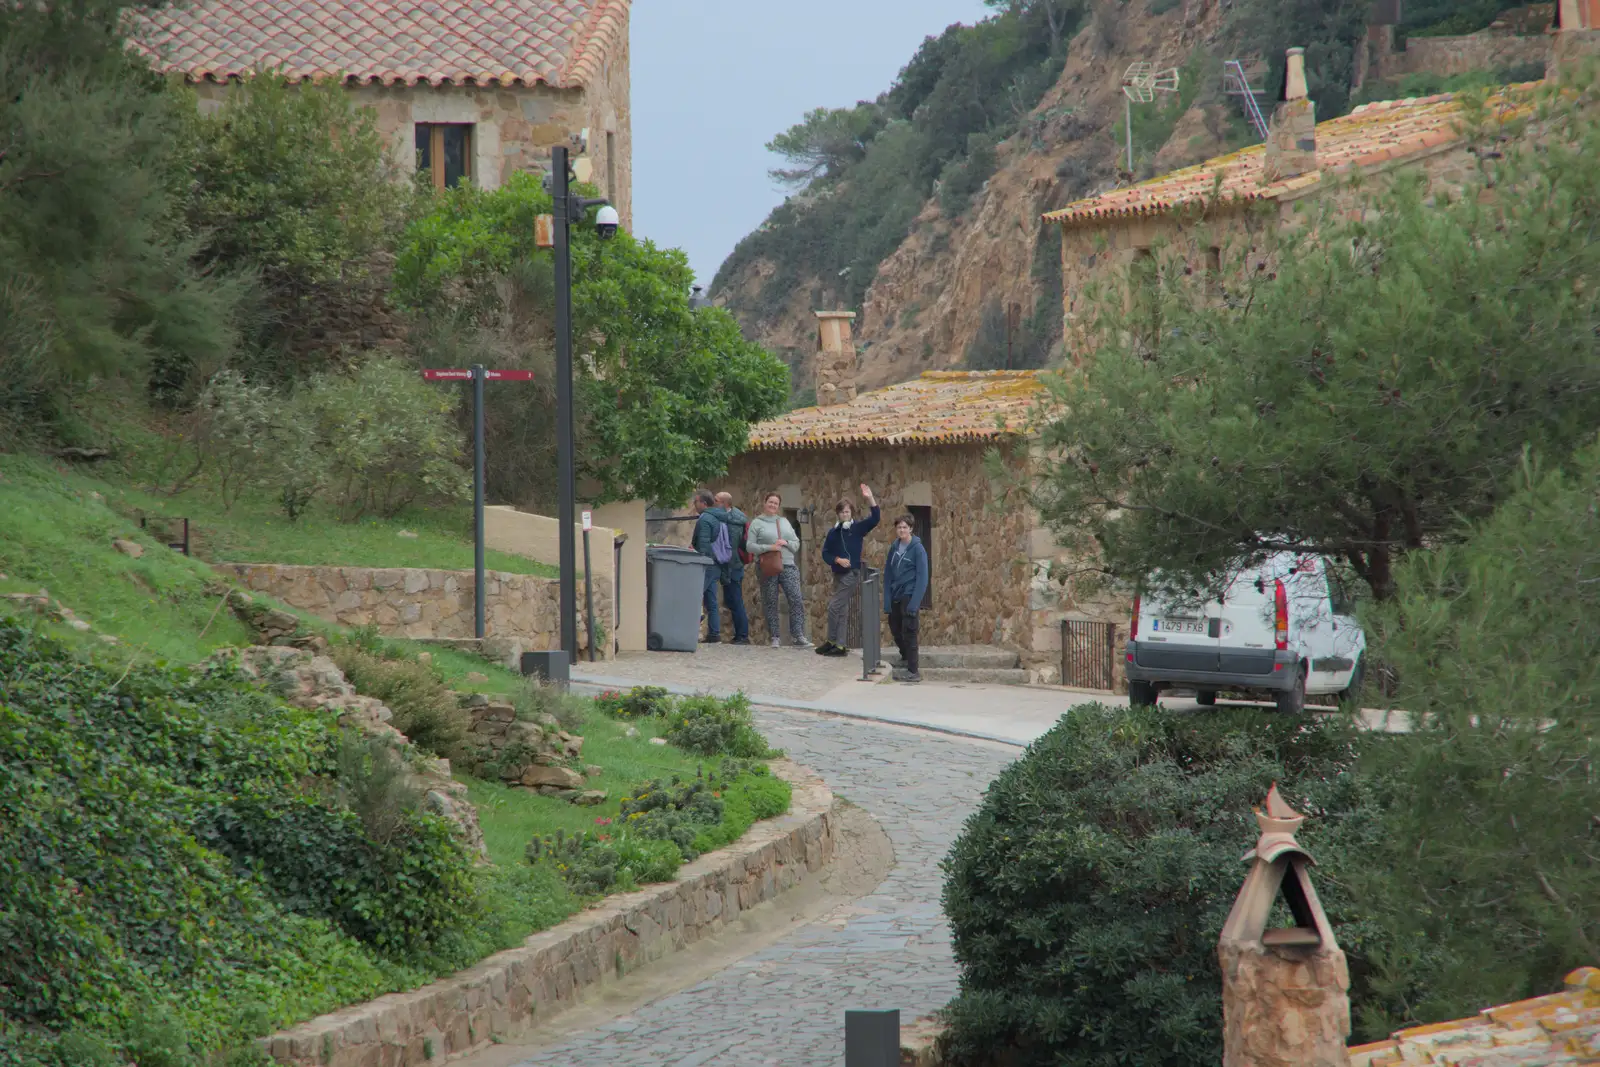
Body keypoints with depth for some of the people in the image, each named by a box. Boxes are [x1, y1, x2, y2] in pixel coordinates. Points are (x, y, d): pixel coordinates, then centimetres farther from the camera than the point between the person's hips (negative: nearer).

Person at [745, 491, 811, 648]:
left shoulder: (784, 522, 16)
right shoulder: (757, 523, 4)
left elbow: (796, 542, 17)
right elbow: (750, 546, -4)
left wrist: (786, 543, -5)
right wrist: (769, 548, -16)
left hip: (788, 566, 3)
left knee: (796, 600, -9)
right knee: (770, 603, 1)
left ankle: (798, 637, -9)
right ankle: (774, 637, 8)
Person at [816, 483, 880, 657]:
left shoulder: (857, 528, -3)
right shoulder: (833, 532, 8)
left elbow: (875, 519, -15)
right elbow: (825, 553, 7)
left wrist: (870, 498, -26)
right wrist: (837, 559, -13)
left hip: (852, 573, -5)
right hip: (838, 574, 5)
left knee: (834, 607, -10)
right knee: (841, 610, 9)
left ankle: (832, 641, 1)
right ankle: (840, 645, 12)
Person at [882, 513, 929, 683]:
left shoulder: (917, 549, -10)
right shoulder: (894, 546, 7)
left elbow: (922, 578, -13)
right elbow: (888, 574, 8)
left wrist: (915, 603, -20)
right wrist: (887, 599, 1)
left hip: (909, 596, -6)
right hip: (895, 597, 6)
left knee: (908, 632, -7)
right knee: (895, 628, 16)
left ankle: (913, 671, -2)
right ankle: (906, 657, 40)